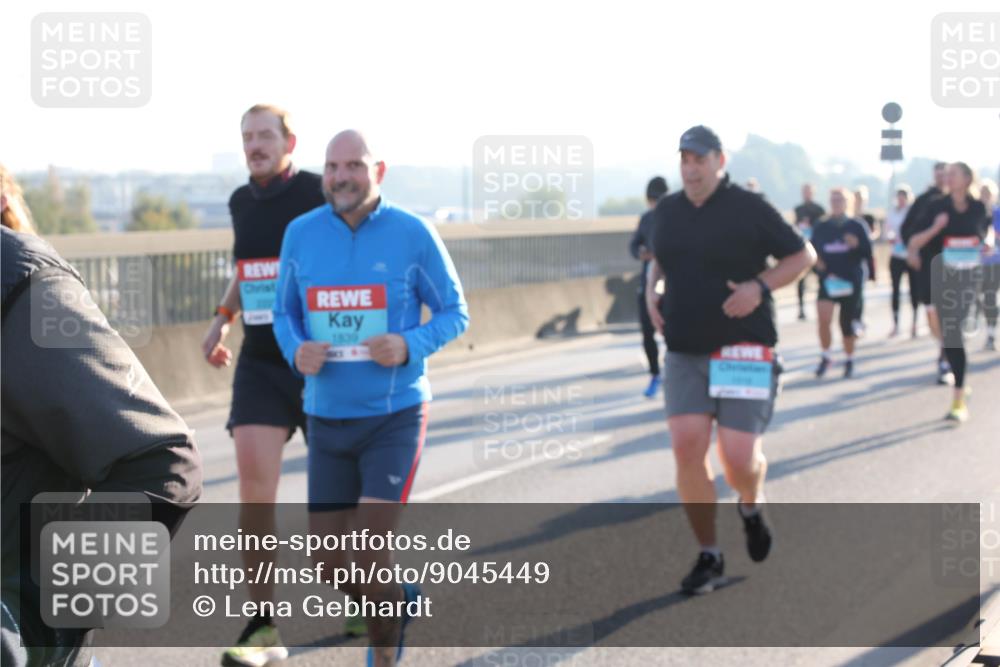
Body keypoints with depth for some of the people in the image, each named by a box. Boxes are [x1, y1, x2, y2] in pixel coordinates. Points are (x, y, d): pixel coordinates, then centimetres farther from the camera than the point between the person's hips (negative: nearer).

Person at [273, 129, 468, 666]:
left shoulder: (412, 234, -8)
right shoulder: (301, 234, 0)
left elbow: (454, 313, 0)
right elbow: (285, 313, 11)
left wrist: (409, 346, -19)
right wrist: (297, 352, -12)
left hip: (396, 415, -4)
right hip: (328, 418, 4)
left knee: (367, 556, -13)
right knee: (331, 561, 8)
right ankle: (400, 601, 40)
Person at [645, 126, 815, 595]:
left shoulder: (749, 209, -6)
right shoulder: (668, 211, 9)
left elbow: (803, 255, 1)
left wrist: (759, 286, -13)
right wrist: (651, 290, 8)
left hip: (743, 350, -4)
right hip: (684, 352, 4)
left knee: (739, 457, -10)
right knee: (687, 448, -9)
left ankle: (751, 507, 29)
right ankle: (708, 557, 5)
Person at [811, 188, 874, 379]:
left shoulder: (856, 226, 2)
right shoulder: (821, 228, 6)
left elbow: (867, 253, 0)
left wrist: (857, 245, -20)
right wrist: (816, 262, -9)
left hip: (851, 281, -1)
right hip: (828, 279, 1)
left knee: (847, 322, 5)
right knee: (823, 318, -17)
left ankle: (849, 360, 24)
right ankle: (825, 357, 1)